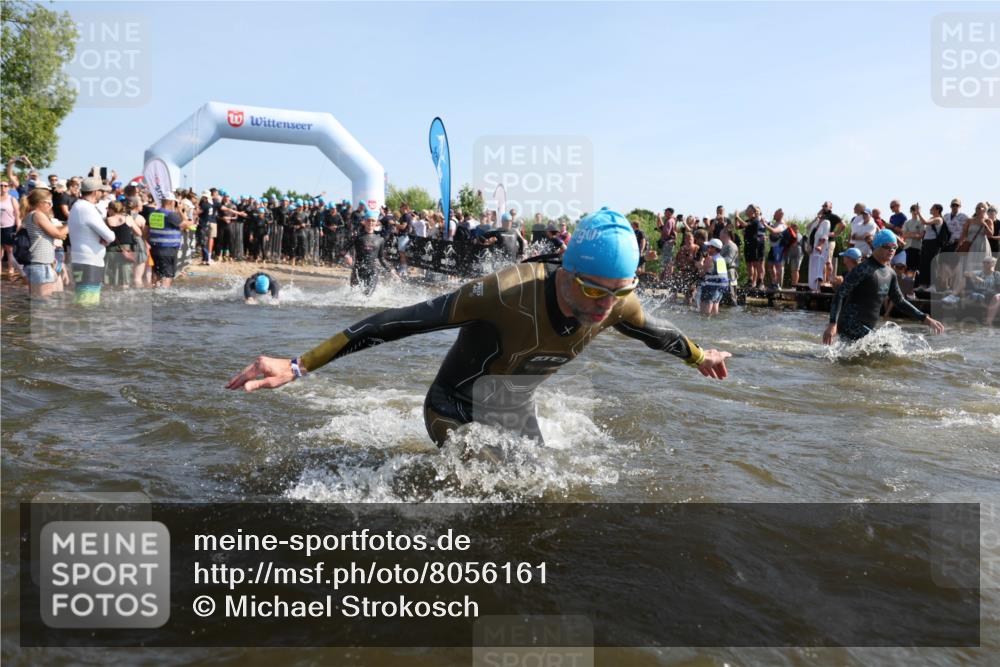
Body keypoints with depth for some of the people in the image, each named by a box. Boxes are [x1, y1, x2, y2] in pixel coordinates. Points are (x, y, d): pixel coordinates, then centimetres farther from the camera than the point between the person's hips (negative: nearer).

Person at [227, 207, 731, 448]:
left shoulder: (618, 303, -19)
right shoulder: (509, 293, -38)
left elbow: (653, 331, 6)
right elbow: (403, 321, -38)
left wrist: (699, 356, 27)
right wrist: (297, 366, -39)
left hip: (518, 415, 6)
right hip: (458, 414, -6)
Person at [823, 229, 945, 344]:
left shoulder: (890, 274, 14)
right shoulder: (864, 269, -12)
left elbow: (900, 302, 24)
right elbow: (840, 294, -18)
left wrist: (925, 319, 18)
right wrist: (833, 324, -29)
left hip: (867, 329, 9)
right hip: (852, 327, -9)